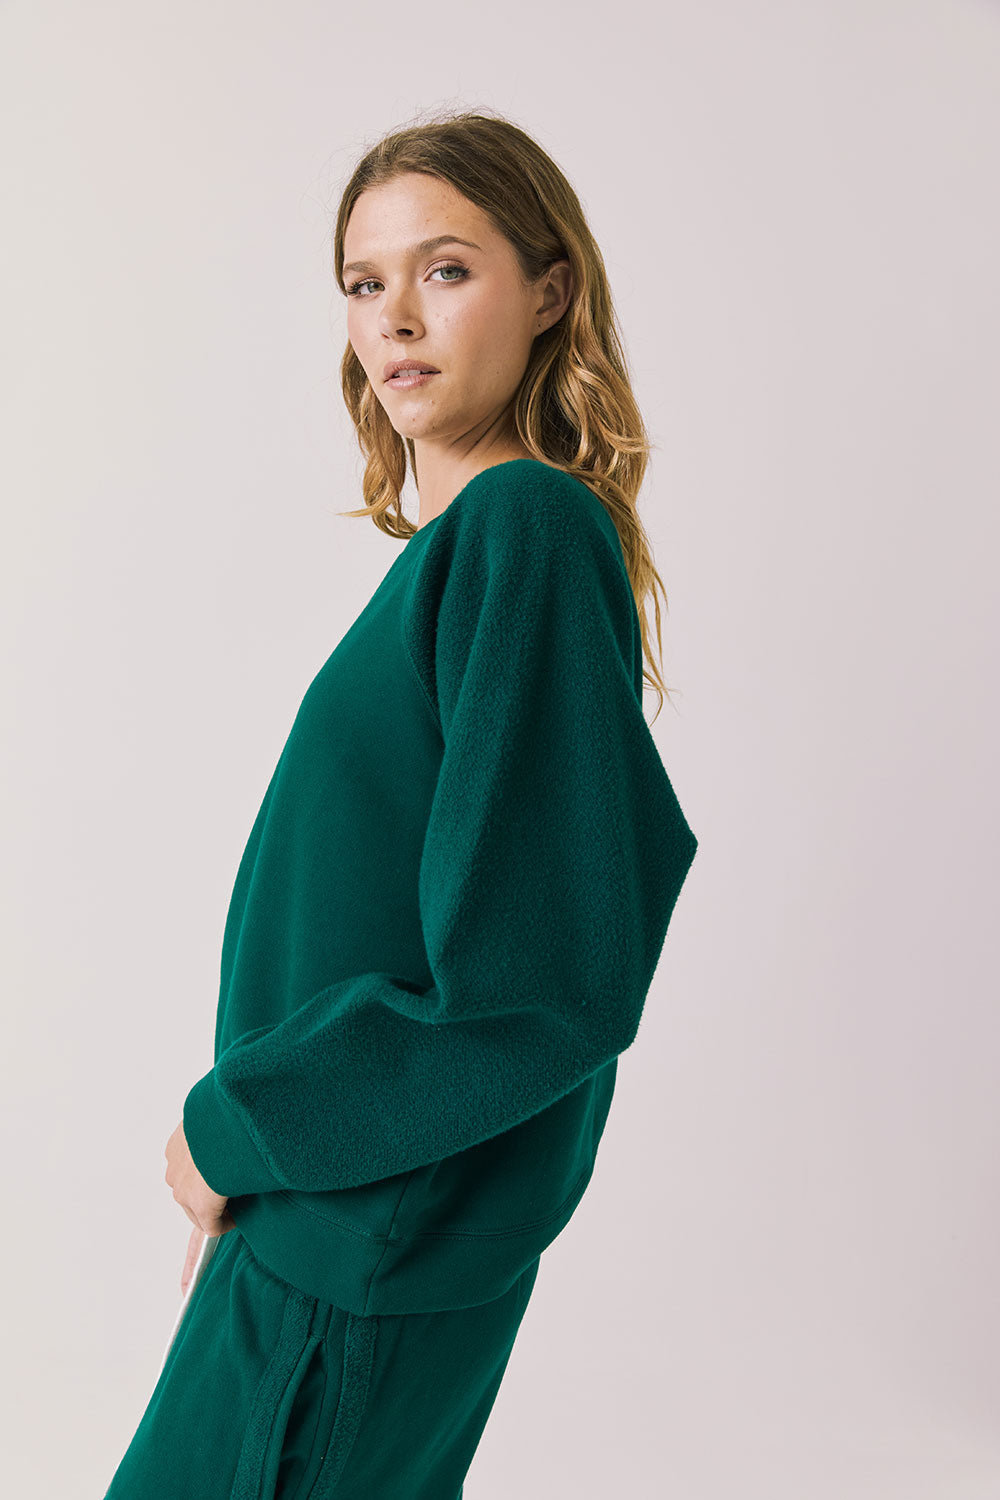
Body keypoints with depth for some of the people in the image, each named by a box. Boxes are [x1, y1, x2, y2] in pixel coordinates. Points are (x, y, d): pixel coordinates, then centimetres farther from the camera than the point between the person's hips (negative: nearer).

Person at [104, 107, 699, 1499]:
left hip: (372, 1247, -8)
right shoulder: (459, 539, 7)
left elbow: (536, 982, -26)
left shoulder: (526, 529, -20)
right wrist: (244, 1183, 12)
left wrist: (233, 1127, -15)